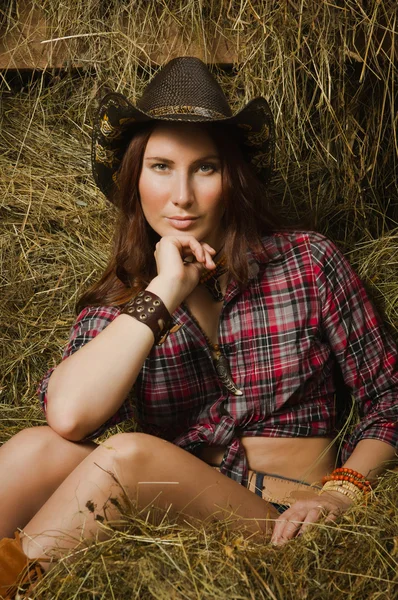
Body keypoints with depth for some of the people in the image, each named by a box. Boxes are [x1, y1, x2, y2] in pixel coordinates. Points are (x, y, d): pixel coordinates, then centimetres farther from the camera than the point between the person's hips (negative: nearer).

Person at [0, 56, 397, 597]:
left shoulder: (308, 264, 1)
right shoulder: (118, 300, 6)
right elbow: (69, 416, -16)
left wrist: (340, 491, -11)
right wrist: (165, 289, -14)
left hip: (278, 526, -2)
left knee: (127, 453, -30)